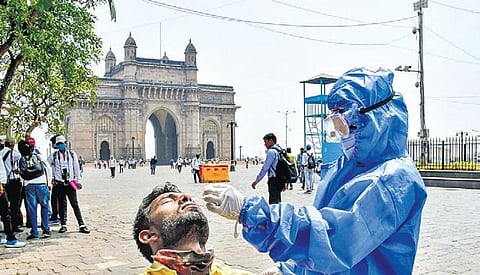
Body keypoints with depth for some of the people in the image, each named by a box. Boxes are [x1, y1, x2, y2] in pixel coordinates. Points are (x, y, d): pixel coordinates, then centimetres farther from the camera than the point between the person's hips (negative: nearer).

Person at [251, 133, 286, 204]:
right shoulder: (280, 150, 17)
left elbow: (265, 168, -13)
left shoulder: (271, 151, -11)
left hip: (274, 180, -9)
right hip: (281, 180, 9)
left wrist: (256, 181, -7)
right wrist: (284, 182, 24)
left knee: (273, 202, -10)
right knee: (278, 202, 15)